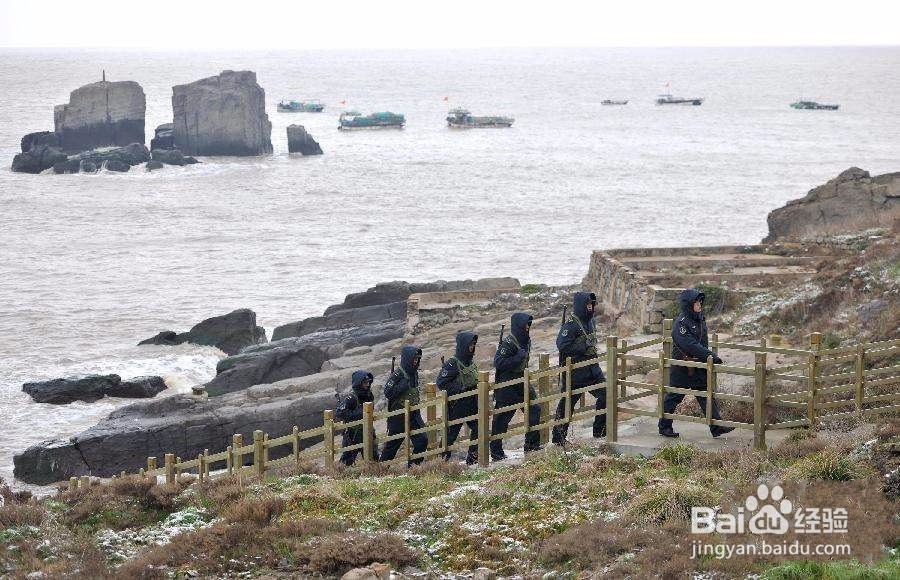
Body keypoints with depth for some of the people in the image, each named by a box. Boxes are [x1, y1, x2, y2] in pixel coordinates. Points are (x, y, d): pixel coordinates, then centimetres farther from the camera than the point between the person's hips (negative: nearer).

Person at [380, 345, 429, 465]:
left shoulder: (414, 373, 8)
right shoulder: (397, 375, -16)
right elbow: (388, 393, -24)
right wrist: (403, 385, -26)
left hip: (414, 415, 7)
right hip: (398, 417, -7)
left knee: (422, 441, -2)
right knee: (393, 444, 3)